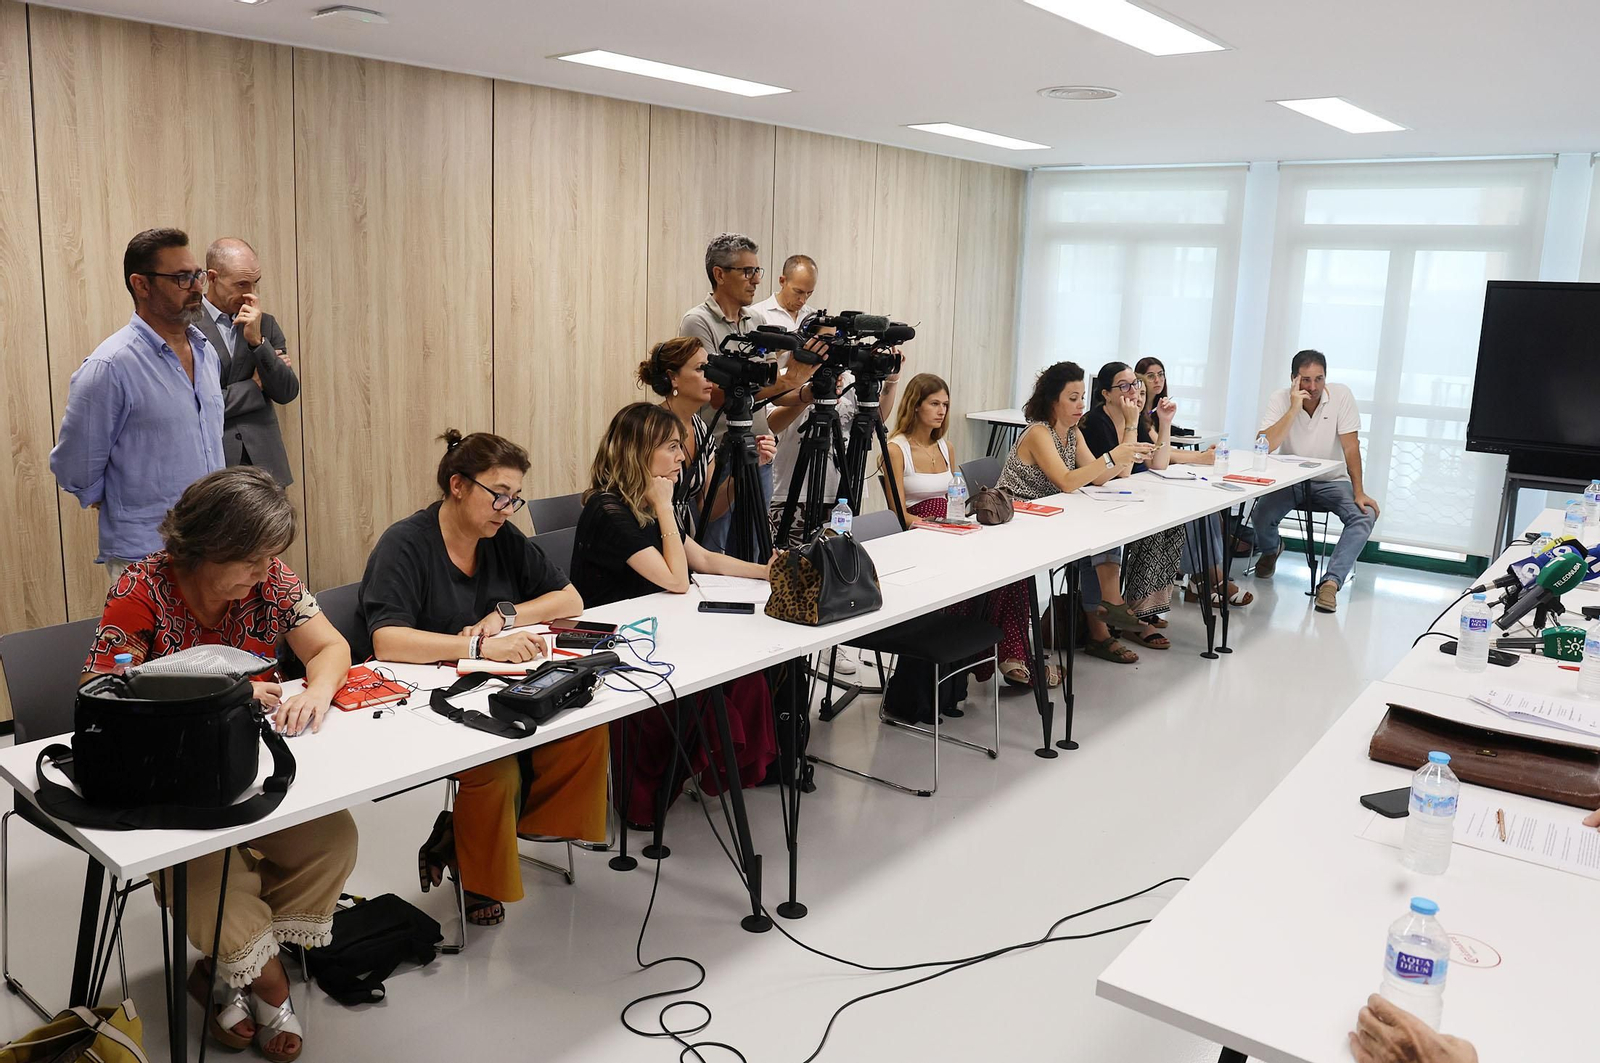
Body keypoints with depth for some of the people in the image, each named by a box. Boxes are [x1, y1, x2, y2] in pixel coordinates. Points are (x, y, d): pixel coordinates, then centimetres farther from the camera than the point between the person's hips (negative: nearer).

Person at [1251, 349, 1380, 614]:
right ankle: (1271, 550, 15)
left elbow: (1351, 447, -13)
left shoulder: (1341, 396, -13)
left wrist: (1358, 493, -17)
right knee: (1261, 517, -24)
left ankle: (1330, 583, -28)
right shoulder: (1280, 399, -13)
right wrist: (1294, 409, -32)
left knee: (1365, 515, -25)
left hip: (1331, 480, 1)